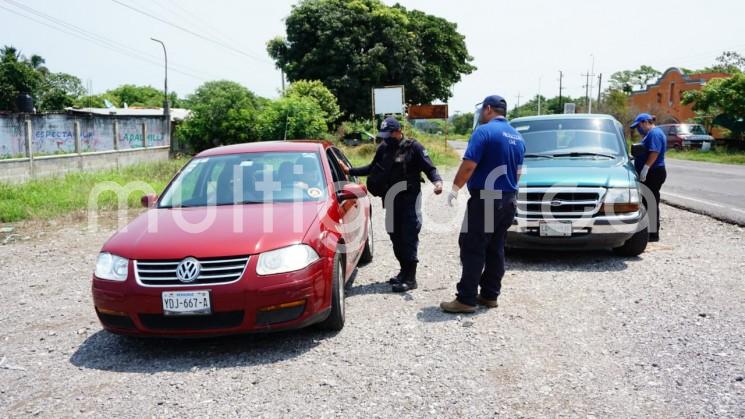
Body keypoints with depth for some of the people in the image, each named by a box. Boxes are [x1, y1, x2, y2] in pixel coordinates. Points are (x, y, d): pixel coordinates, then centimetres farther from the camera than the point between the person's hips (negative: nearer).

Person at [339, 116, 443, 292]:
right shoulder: (383, 148, 10)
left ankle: (410, 278, -3)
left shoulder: (413, 147, -6)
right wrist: (350, 170, 21)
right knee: (395, 236, 10)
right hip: (391, 199, 6)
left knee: (409, 236, -7)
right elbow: (373, 169, 24)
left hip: (409, 199, -6)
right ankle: (404, 271, 24)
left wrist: (437, 181, -29)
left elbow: (429, 168, -9)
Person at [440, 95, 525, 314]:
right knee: (495, 249, 12)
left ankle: (466, 299, -6)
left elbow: (469, 165, -18)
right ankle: (490, 295, 17)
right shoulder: (517, 136, 15)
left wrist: (455, 188, -7)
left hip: (486, 199, -8)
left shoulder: (484, 131, -11)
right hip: (509, 200, 8)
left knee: (472, 249, -6)